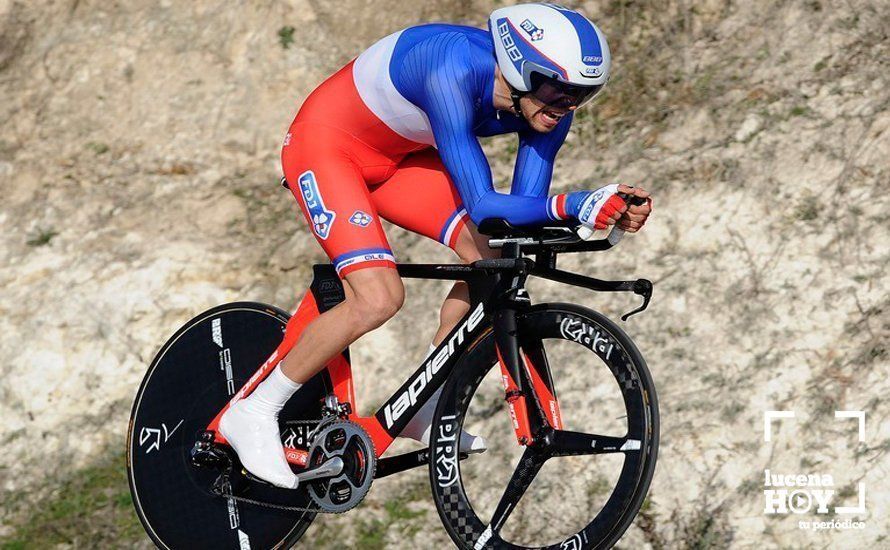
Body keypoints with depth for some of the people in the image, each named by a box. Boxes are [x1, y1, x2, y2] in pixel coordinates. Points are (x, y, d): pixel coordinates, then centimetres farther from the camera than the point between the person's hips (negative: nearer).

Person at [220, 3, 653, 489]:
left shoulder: (546, 105, -16)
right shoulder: (456, 71, -38)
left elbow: (525, 210, -16)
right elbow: (483, 206, -41)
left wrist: (607, 209, -31)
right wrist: (576, 204, -48)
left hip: (397, 155, 8)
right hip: (325, 144, -8)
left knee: (489, 257, -8)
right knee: (378, 299, -22)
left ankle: (424, 410, 8)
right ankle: (253, 414, -4)